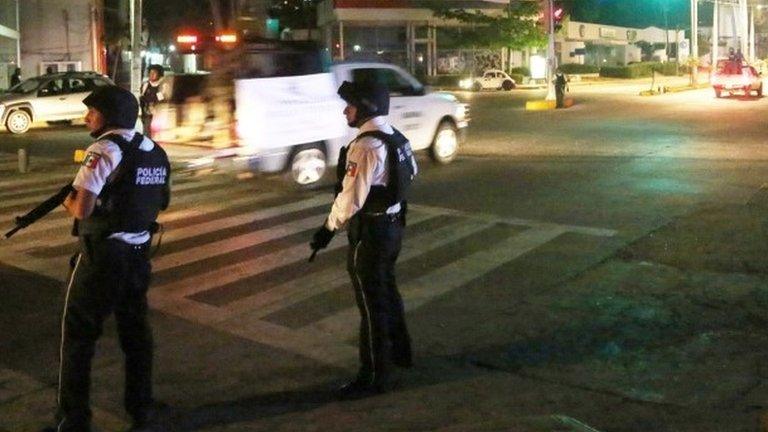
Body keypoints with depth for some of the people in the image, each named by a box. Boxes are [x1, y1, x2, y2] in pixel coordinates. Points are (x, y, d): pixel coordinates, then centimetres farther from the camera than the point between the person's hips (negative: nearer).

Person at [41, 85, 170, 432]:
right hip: (139, 254, 7)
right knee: (136, 331, 17)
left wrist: (68, 202, -2)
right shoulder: (156, 152, 8)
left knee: (78, 336, 5)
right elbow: (162, 201, 20)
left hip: (103, 256, -7)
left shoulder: (105, 149, -17)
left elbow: (82, 209, -23)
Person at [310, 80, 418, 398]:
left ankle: (374, 377, 11)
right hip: (393, 225, 10)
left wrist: (329, 228, -16)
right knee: (387, 291, 25)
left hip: (370, 233, -10)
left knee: (372, 304, 0)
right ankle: (399, 352, 43)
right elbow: (411, 172, 20)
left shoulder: (366, 146, -25)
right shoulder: (397, 138, 5)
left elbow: (351, 197, -27)